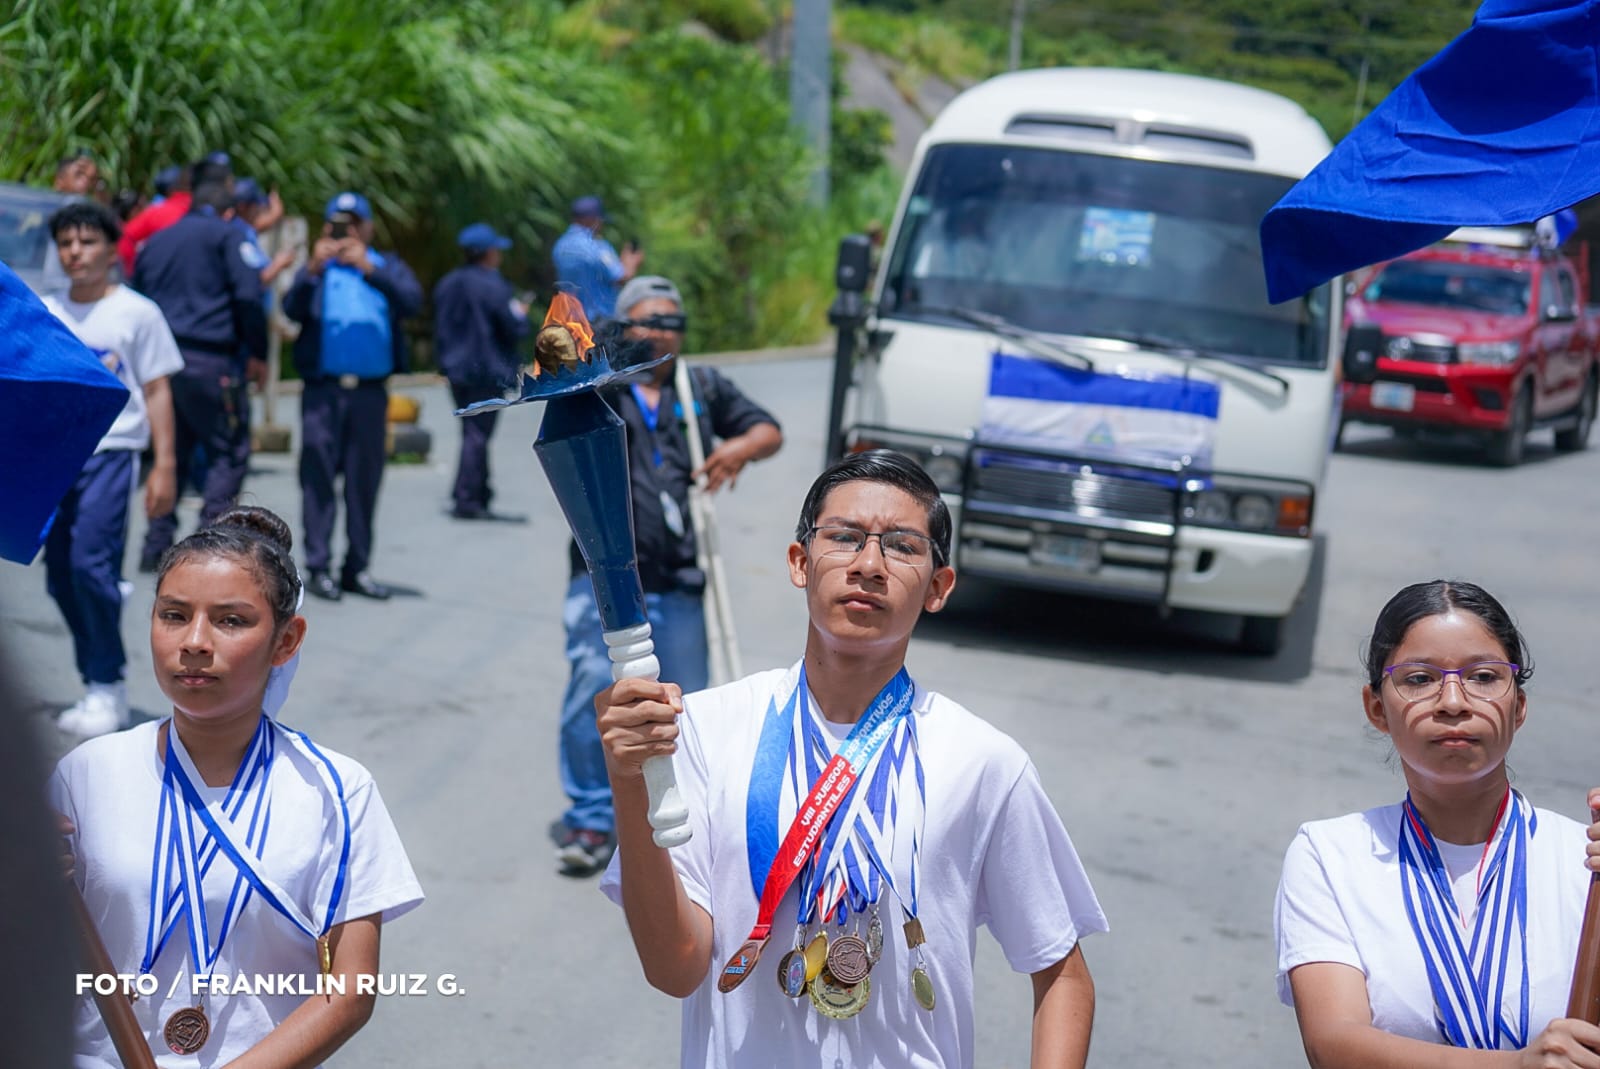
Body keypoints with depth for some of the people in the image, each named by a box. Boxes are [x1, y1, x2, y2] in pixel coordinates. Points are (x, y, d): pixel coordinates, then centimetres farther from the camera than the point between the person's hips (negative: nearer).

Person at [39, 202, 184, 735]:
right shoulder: (44, 313, 11)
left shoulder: (137, 312, 0)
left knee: (90, 562, -17)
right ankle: (98, 688, 17)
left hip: (110, 451, -5)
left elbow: (157, 391, 1)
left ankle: (107, 686, -4)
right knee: (61, 576, 5)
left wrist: (164, 465, -4)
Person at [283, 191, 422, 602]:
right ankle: (317, 566, 0)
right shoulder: (317, 269, 10)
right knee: (318, 476, -3)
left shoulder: (386, 267, 13)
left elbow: (412, 302, -6)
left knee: (365, 480, 5)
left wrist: (369, 268, -16)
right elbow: (292, 309, -5)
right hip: (323, 388, -1)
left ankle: (356, 567, 12)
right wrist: (312, 270, -20)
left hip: (370, 391, 1)